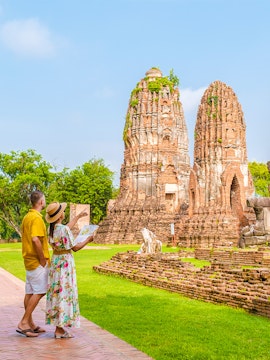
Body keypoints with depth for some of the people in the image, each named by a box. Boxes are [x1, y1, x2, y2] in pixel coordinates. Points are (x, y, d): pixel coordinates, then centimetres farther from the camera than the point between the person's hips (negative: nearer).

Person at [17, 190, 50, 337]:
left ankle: (30, 324, 18)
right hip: (37, 262, -10)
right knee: (39, 292, -6)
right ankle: (24, 323, -7)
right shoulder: (37, 218, -16)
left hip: (29, 260, 10)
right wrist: (43, 260, -18)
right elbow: (36, 239, -26)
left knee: (30, 292, 11)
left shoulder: (27, 217, 13)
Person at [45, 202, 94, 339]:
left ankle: (59, 327, 20)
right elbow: (75, 247, -15)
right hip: (65, 263, -8)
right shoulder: (64, 229, -20)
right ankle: (59, 329, 4)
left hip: (55, 261, 8)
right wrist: (88, 240, 0)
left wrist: (78, 216, 36)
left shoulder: (52, 228, 5)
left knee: (56, 293, 12)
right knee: (64, 294, -1)